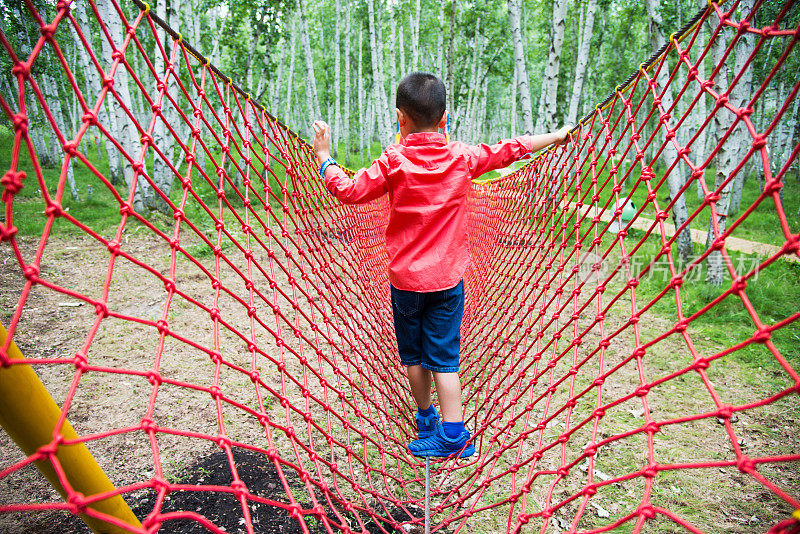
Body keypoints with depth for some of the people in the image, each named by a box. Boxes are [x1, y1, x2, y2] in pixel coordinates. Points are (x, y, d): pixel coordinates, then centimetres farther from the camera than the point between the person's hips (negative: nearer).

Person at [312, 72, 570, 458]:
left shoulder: (393, 162, -9)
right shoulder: (462, 157, -2)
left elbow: (348, 191, -8)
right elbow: (510, 150, 9)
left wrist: (323, 155, 6)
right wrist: (556, 136, 23)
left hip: (405, 278, -1)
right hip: (447, 278, 1)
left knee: (413, 353, 17)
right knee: (444, 356, 7)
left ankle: (426, 419, 34)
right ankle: (452, 431, 9)